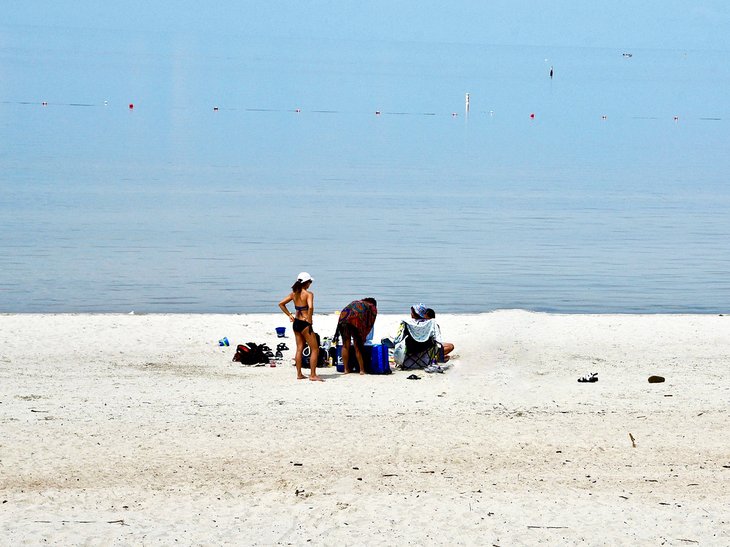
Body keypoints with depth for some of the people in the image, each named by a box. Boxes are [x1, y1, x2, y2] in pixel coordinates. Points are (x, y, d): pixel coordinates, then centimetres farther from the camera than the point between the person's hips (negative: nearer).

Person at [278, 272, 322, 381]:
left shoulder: (294, 293, 7)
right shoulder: (308, 294, -14)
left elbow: (281, 304, 11)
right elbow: (310, 307, -29)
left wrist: (290, 315, 12)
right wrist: (309, 321, -17)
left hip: (296, 323, 7)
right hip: (305, 323, -7)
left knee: (299, 349, 15)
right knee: (315, 349, 1)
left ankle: (299, 374, 17)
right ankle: (313, 375, -3)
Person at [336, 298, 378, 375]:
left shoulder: (355, 302, 36)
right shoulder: (373, 308, 24)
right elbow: (369, 325, 18)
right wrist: (364, 336, 27)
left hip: (343, 317, 3)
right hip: (356, 320, -3)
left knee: (346, 346, 9)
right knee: (358, 347, 5)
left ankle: (346, 369, 13)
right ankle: (362, 369, 9)